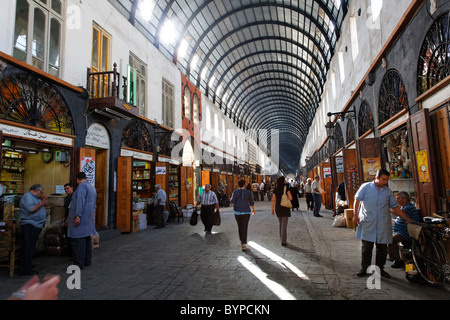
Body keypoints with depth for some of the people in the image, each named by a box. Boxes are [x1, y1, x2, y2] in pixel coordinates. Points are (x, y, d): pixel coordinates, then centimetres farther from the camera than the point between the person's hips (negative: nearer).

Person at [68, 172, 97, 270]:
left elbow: (80, 202, -21)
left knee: (78, 241, -6)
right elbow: (94, 204, 25)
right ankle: (87, 261, 23)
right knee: (87, 240, 15)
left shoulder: (82, 186, -10)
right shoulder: (92, 187, 19)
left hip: (81, 218, -10)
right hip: (89, 218, 10)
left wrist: (77, 216, -24)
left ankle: (79, 264, -3)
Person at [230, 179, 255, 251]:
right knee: (244, 228, -1)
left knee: (240, 227, 21)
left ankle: (242, 241, 35)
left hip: (238, 212, 1)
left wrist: (231, 199, 13)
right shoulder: (248, 192, -1)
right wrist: (253, 209, 23)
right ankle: (243, 245, -10)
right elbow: (251, 202, 5)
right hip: (246, 212, -1)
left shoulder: (235, 191, -4)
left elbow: (232, 201, -11)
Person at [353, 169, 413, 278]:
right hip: (367, 223, -3)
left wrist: (407, 219, 11)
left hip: (383, 224, 3)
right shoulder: (366, 187, 2)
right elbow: (357, 200, 2)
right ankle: (364, 268, 13)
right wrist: (356, 215, -6)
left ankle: (380, 268, 22)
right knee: (366, 247, 0)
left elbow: (395, 207, 14)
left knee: (382, 248, 7)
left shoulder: (388, 191, 10)